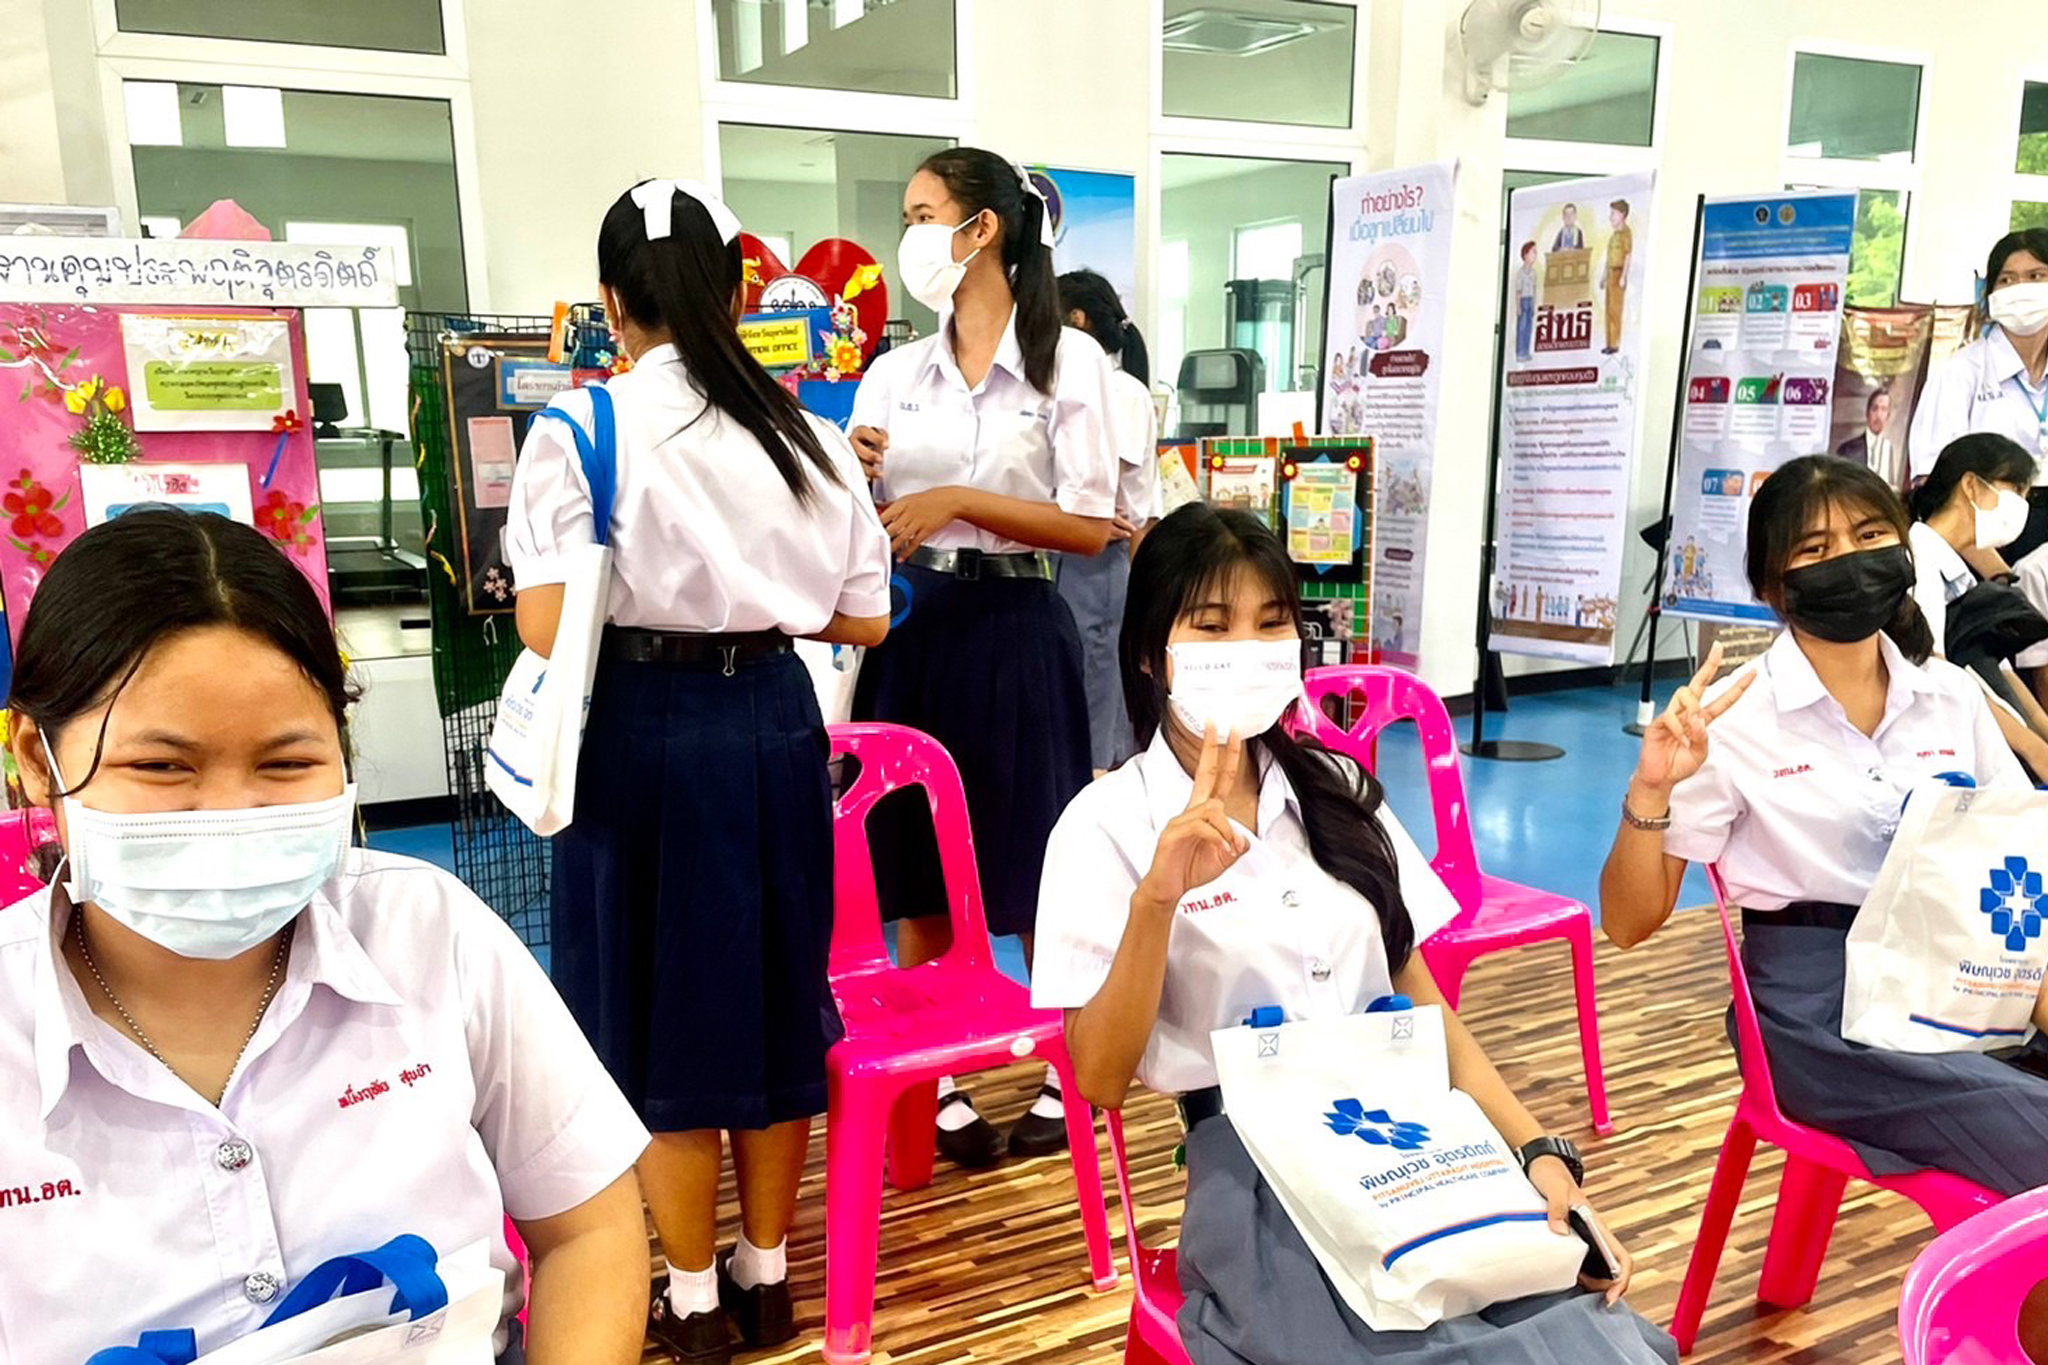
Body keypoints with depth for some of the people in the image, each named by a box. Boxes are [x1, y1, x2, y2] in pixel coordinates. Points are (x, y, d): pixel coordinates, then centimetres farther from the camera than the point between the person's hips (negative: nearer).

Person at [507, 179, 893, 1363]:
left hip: (643, 731, -3)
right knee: (773, 992, 16)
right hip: (772, 722, 4)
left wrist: (642, 593, 5)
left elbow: (549, 631, -16)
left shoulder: (581, 429, -9)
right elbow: (864, 620, 4)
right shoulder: (810, 434, 2)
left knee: (661, 1003, 11)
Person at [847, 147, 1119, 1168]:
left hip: (1014, 631, -4)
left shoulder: (1069, 361, -4)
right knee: (918, 875, 10)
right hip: (911, 629, 4)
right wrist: (851, 482, -11)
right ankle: (938, 1081, 26)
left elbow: (1090, 527, -9)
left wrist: (957, 499, -16)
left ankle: (1065, 1075, 27)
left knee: (1038, 875, 7)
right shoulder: (892, 374, 8)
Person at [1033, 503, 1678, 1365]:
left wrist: (1536, 1150, -2)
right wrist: (1157, 898, -23)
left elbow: (1420, 995, 12)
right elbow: (1100, 1080, -8)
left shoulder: (1336, 790, 13)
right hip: (1254, 1172, -5)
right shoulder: (1107, 824, -4)